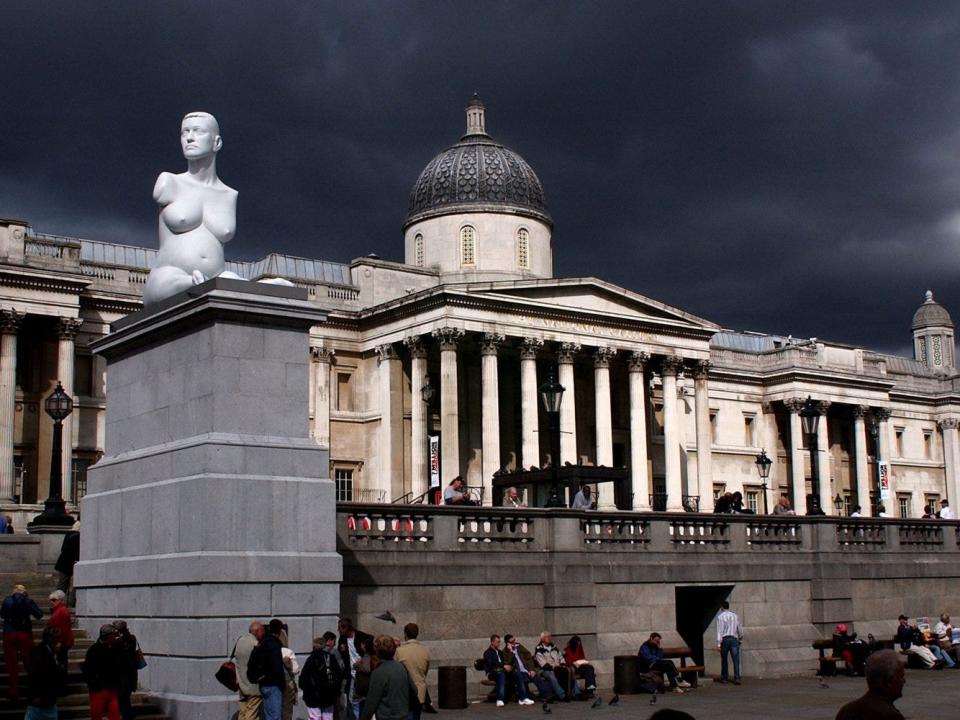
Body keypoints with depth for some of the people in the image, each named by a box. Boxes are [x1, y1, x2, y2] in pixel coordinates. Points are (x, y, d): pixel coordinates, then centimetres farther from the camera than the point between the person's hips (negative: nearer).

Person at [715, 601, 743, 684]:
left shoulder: (720, 617, -1)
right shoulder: (735, 615, 10)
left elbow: (720, 630, -8)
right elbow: (739, 629, 14)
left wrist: (718, 643, -10)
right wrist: (741, 639, 29)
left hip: (724, 639, -2)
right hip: (734, 639, 2)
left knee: (724, 659, 11)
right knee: (736, 660, -3)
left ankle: (724, 677, 18)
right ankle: (737, 678, -14)